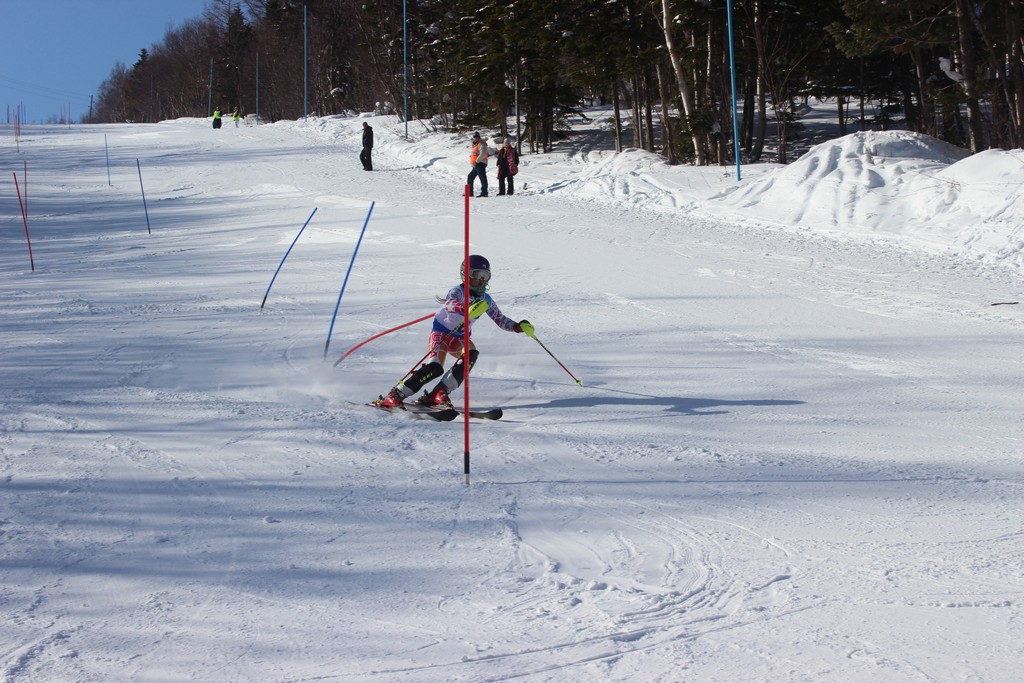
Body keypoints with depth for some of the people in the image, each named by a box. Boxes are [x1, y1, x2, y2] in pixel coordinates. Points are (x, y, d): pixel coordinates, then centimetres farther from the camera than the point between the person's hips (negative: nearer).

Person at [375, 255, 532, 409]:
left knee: (471, 354, -28)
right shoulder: (457, 291, -18)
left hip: (460, 339, 6)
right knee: (434, 367, -27)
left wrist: (519, 326, -9)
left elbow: (501, 320, 10)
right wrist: (467, 309, -61)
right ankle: (395, 395, -19)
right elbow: (449, 305, -41)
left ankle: (439, 393, -26)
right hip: (441, 333, -6)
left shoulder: (485, 300, 1)